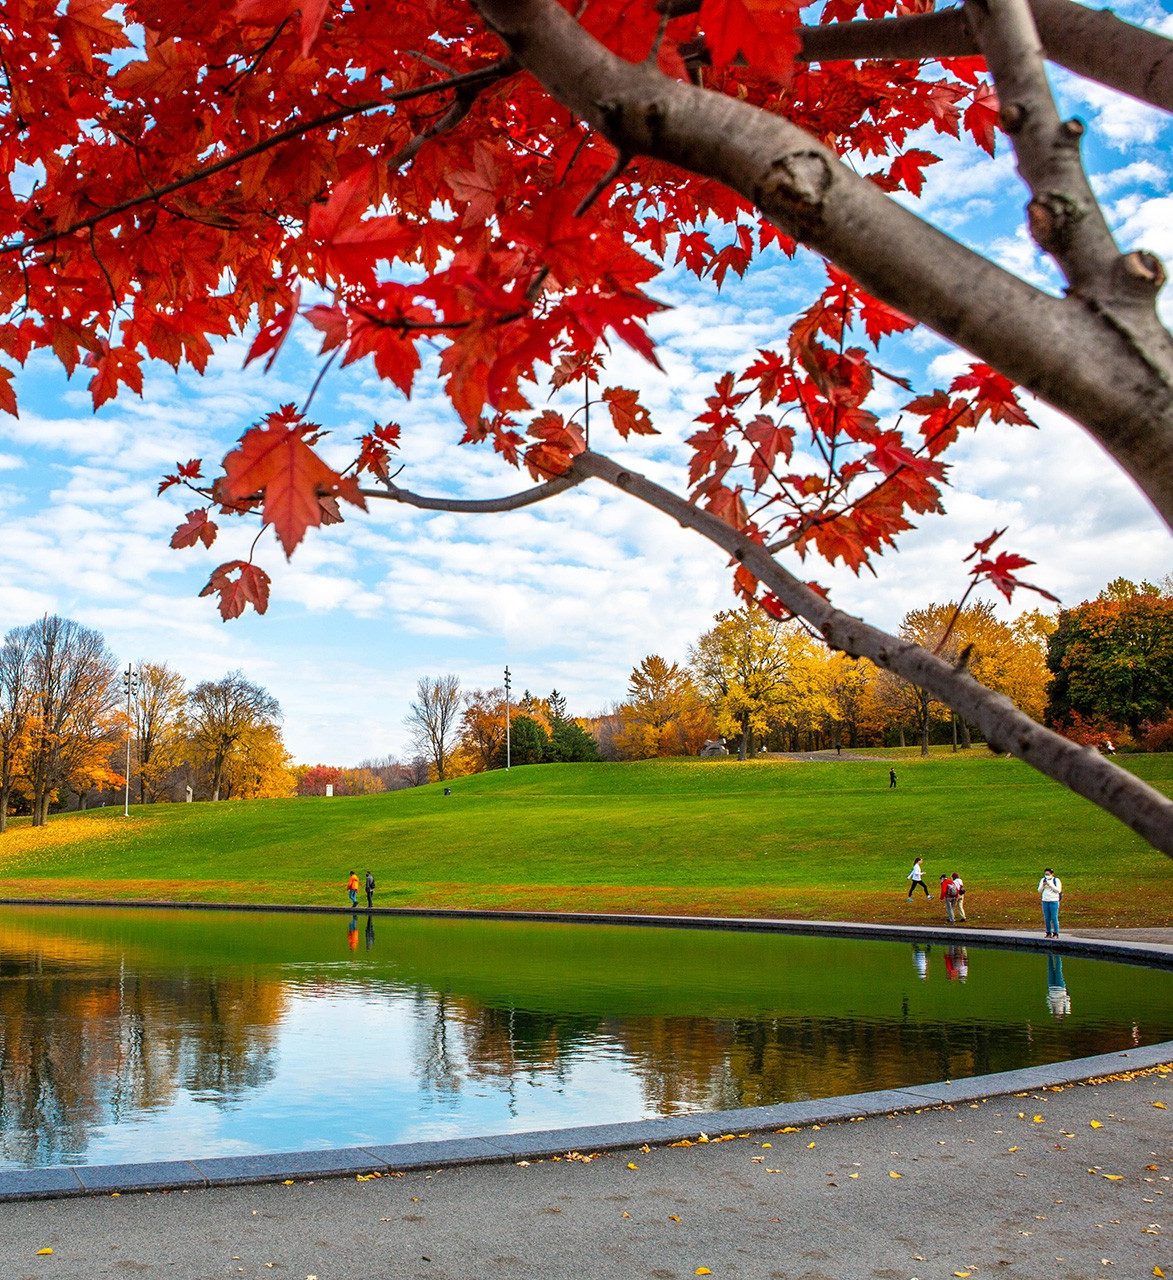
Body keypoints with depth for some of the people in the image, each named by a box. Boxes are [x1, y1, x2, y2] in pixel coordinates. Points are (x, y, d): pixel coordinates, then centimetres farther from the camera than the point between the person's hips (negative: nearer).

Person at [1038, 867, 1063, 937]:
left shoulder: (1056, 880, -1)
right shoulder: (1043, 880, 12)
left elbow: (1058, 890, -11)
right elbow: (1039, 891, 10)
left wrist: (1050, 884, -17)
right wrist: (1043, 886, -8)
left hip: (1054, 901, -4)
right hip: (1045, 901, 4)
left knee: (1054, 918, -5)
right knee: (1046, 918, 4)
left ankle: (1056, 933, 1)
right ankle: (1048, 933, 11)